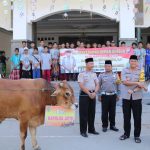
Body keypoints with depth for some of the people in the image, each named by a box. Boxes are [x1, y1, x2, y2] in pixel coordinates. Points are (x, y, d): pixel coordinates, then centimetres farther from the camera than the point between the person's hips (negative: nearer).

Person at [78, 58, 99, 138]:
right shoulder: (81, 74, -7)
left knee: (92, 113, 11)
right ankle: (83, 131, 6)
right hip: (84, 95, -6)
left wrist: (94, 93, -9)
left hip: (93, 95, 6)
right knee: (83, 114, -2)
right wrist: (89, 93, -16)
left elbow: (97, 85, 8)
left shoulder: (94, 74, 12)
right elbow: (81, 86, -14)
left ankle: (91, 129, 23)